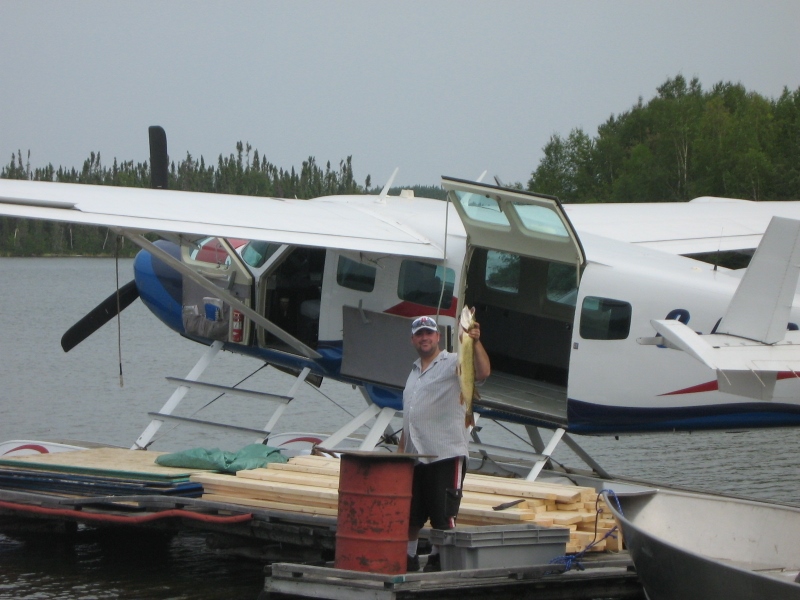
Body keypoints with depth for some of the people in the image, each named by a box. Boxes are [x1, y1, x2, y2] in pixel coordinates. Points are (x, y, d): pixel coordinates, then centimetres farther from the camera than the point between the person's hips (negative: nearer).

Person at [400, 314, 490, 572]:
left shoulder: (453, 363, -4)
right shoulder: (415, 370, 21)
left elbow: (483, 372, -25)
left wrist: (475, 342, -37)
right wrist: (401, 451, 22)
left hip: (446, 454, -8)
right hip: (414, 457, 8)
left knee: (443, 517, -8)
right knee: (410, 515, 13)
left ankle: (438, 560, 0)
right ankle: (408, 559, 23)